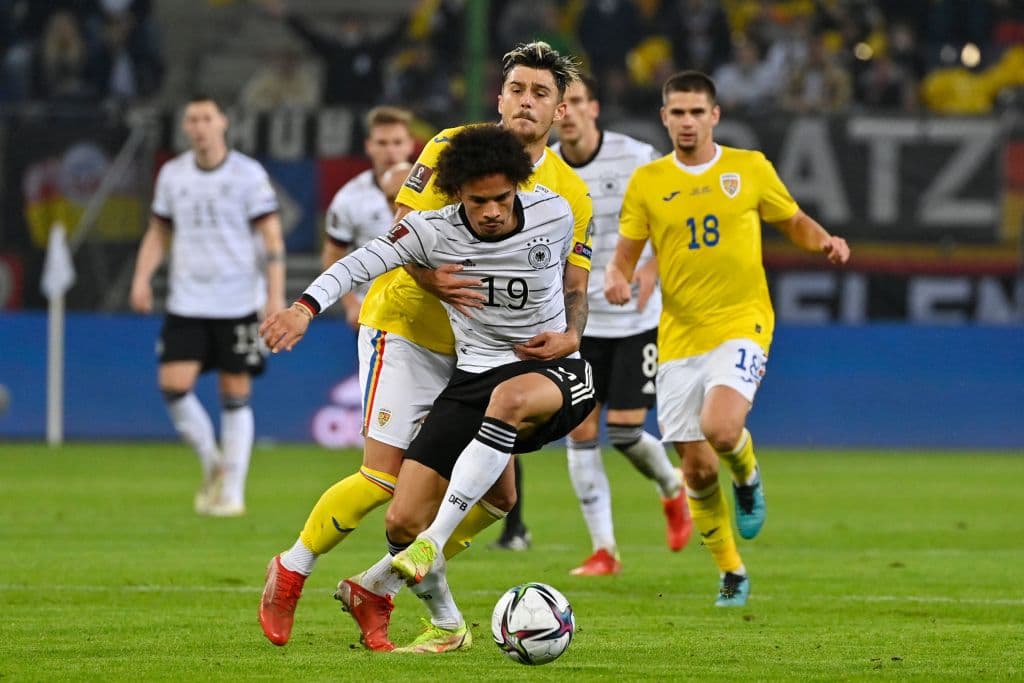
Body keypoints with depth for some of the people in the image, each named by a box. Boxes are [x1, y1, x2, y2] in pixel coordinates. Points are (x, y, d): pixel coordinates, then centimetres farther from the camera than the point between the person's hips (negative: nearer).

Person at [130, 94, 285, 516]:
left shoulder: (248, 174, -4)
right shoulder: (172, 174, 8)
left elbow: (271, 237, -5)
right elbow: (159, 232, 17)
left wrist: (276, 295, -13)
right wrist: (142, 277, 1)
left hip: (238, 305, -3)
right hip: (186, 303, 3)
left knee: (235, 397, 0)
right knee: (173, 386, -11)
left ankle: (233, 490, 8)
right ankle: (212, 464, 12)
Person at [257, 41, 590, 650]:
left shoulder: (572, 196, 3)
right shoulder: (455, 149, -9)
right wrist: (432, 279, -30)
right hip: (405, 329, -5)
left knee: (496, 496, -2)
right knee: (384, 481, -14)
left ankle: (376, 592, 13)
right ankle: (290, 573, 10)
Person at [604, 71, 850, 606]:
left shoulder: (750, 169, 3)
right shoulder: (647, 182, 5)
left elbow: (795, 224, 15)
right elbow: (624, 256, 7)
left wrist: (825, 243, -6)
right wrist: (615, 279, -16)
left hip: (741, 323, -2)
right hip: (679, 336, 2)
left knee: (720, 427, -28)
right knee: (697, 468, 2)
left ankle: (747, 476, 9)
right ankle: (731, 574, 21)